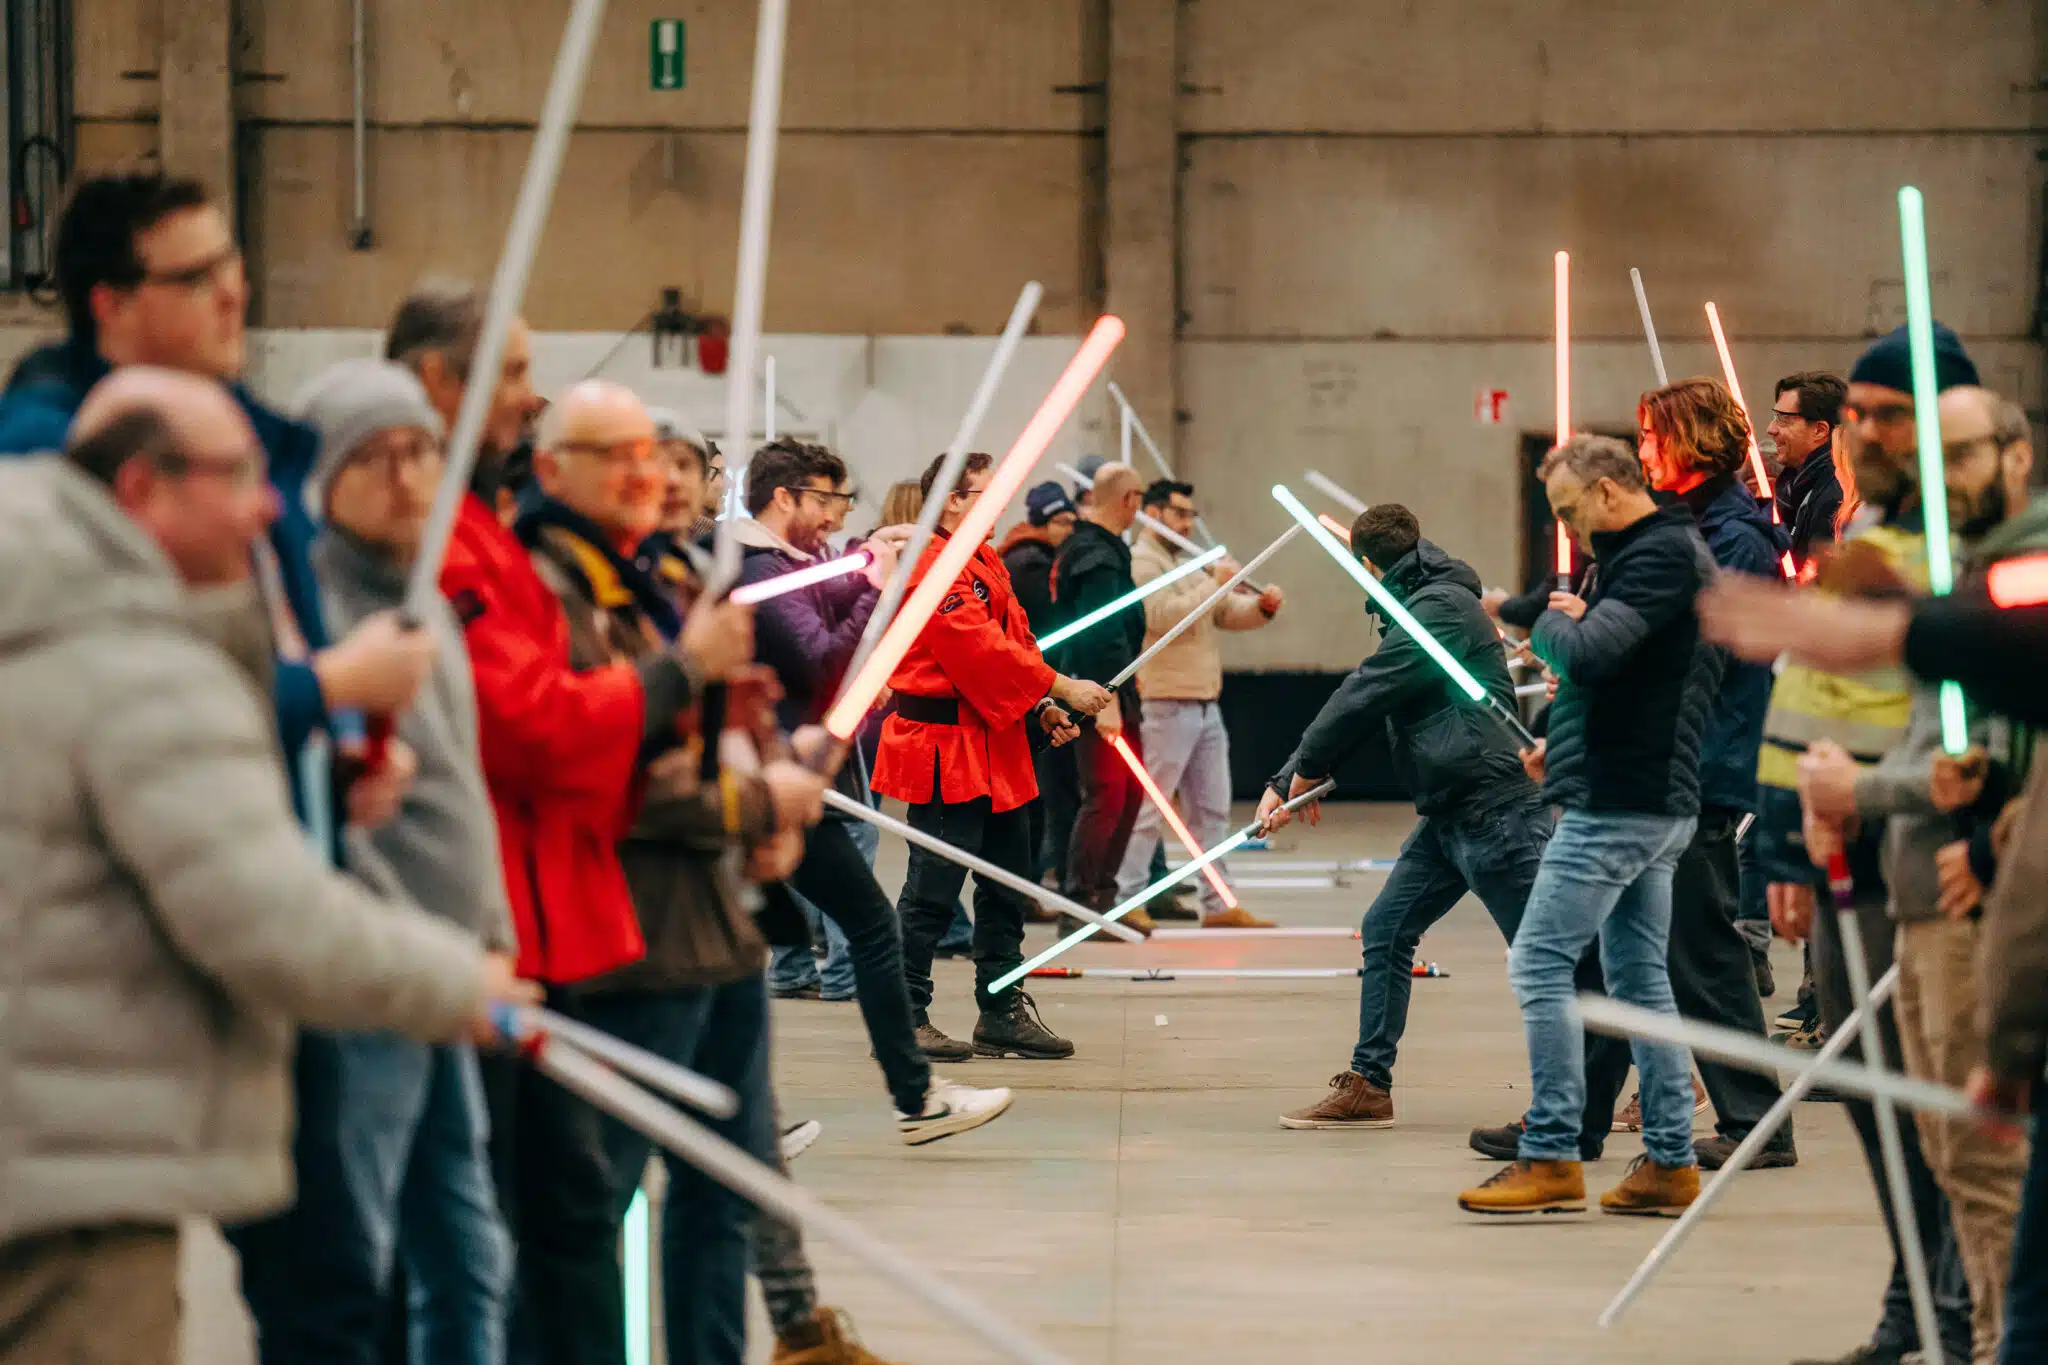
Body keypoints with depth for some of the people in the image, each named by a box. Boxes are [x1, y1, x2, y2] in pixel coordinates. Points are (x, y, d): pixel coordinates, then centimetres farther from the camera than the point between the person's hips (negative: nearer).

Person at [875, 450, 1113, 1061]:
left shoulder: (986, 561, 16)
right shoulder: (933, 568, -17)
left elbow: (1014, 639, 18)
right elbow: (983, 651, -23)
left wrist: (1044, 706, 4)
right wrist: (1062, 688, -19)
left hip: (994, 747, 11)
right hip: (946, 750, -11)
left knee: (1005, 883, 13)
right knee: (933, 889, -7)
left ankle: (1003, 1013, 20)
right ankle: (904, 1020, -1)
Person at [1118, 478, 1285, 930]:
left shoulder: (1190, 562, 20)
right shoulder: (1140, 562, -8)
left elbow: (1227, 614, 19)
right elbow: (1164, 615, -22)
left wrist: (1262, 607, 0)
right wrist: (1216, 584, -20)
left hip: (1206, 705, 9)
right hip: (1166, 706, -9)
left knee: (1211, 810, 11)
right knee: (1148, 808, -6)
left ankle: (1218, 903, 15)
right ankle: (1124, 903, -3)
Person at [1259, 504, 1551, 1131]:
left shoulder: (1442, 606, -12)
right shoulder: (1418, 610, 20)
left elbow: (1366, 695, -15)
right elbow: (1363, 704, 21)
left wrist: (1306, 769, -3)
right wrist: (1284, 784, 17)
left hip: (1493, 802, -10)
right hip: (1450, 813, 10)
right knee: (1384, 931, 8)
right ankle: (1368, 1087, 12)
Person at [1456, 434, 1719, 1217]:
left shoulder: (1660, 556, -14)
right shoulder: (1669, 551, 18)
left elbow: (1589, 654, -26)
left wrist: (1551, 623, -5)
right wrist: (1567, 743, 15)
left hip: (1616, 804, -11)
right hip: (1657, 799, 11)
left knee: (1539, 964, -8)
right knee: (1639, 975, 12)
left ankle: (1551, 1158, -9)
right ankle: (1670, 1160, 14)